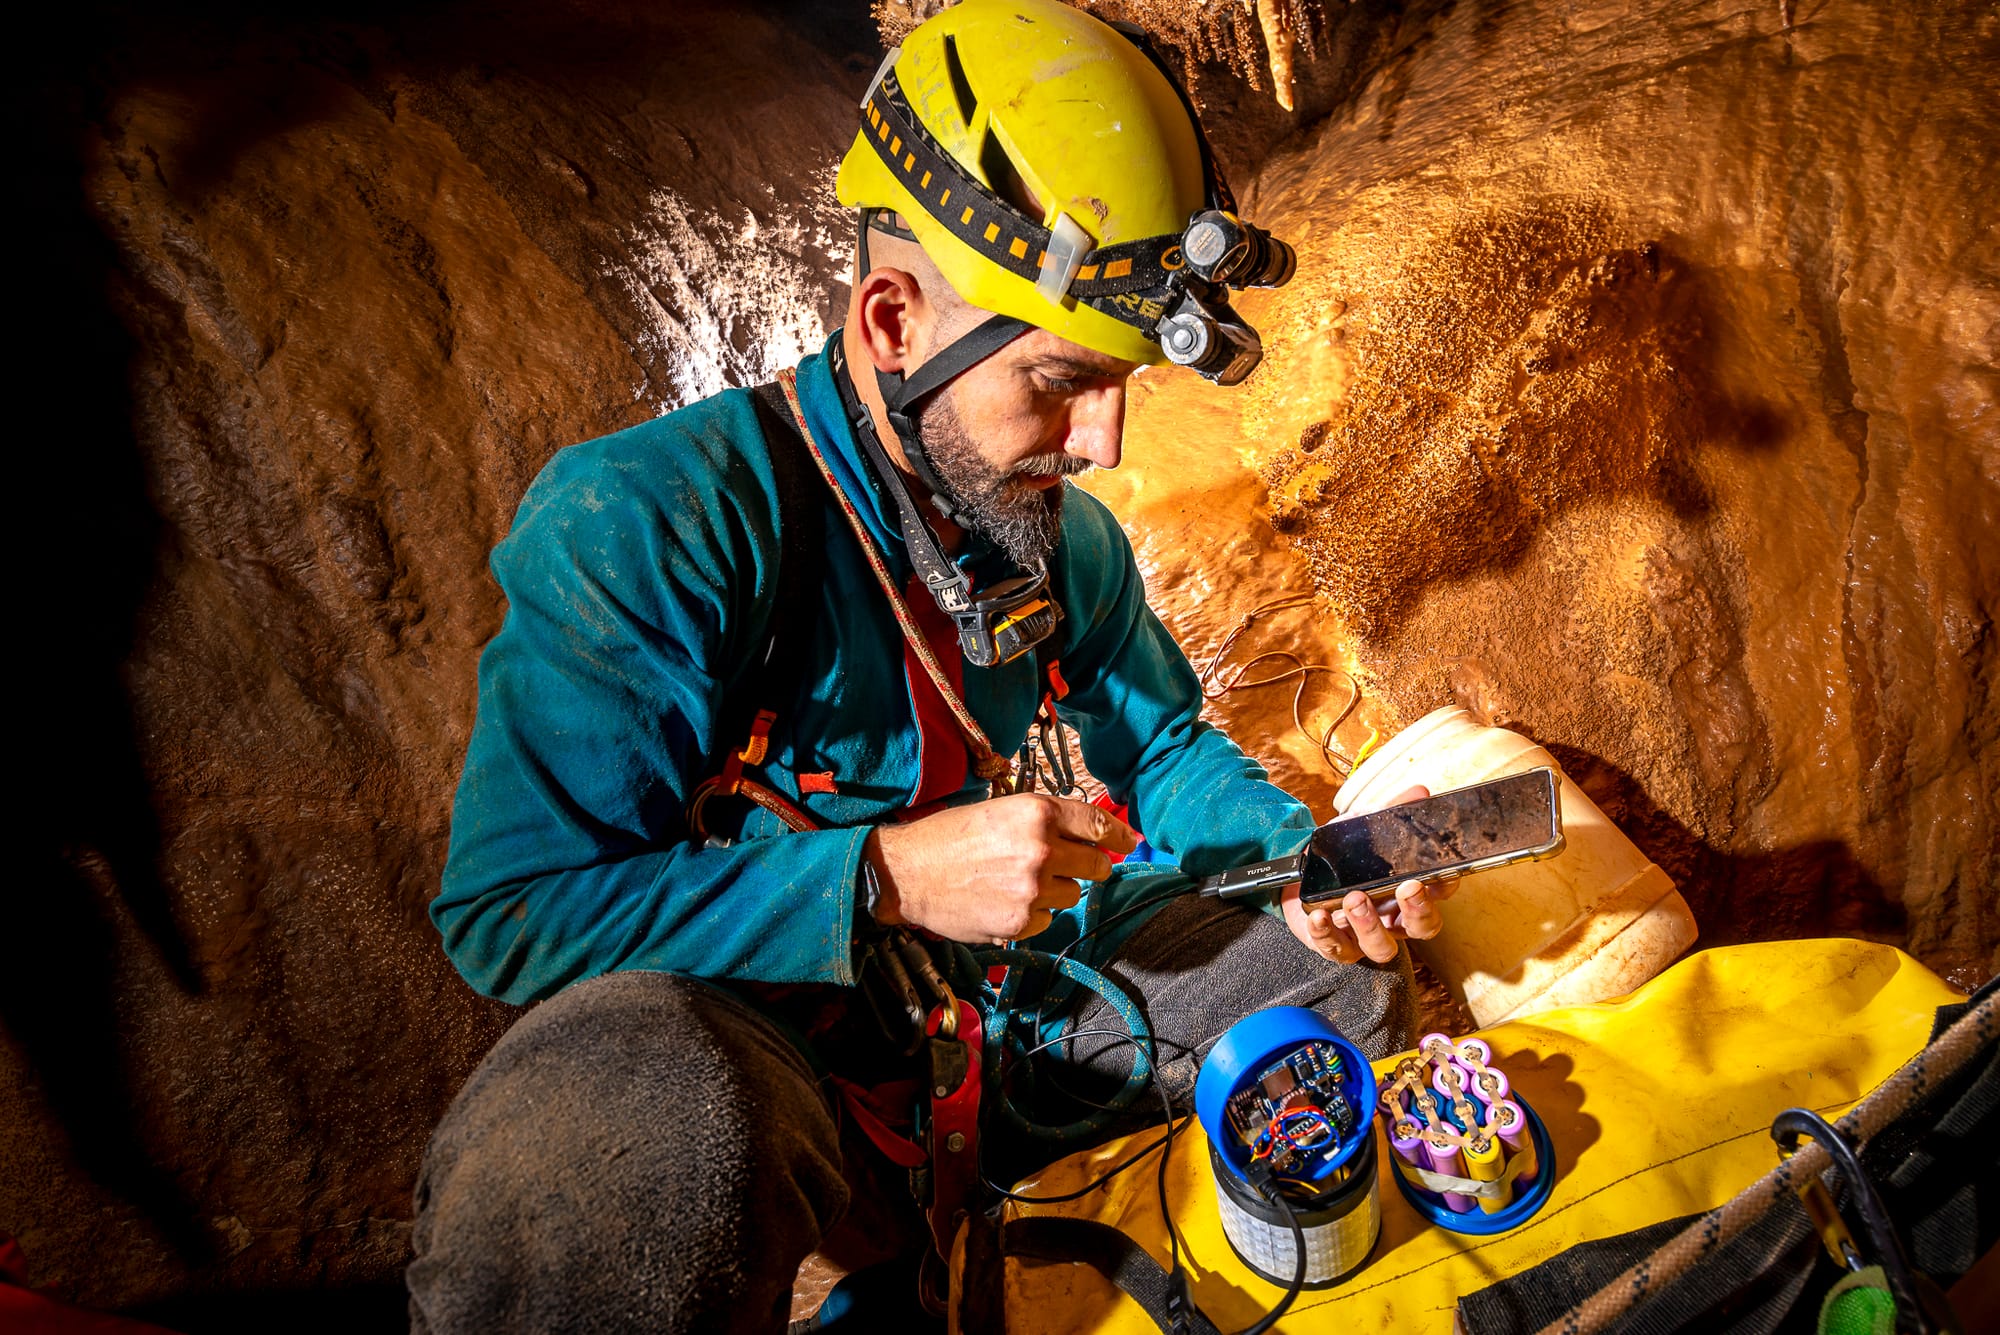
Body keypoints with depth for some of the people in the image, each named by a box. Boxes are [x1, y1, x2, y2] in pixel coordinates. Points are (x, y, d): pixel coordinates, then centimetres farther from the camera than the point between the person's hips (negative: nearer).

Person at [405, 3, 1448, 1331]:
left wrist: (1302, 855, -5)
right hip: (738, 1020, -6)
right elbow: (510, 909, -22)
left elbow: (1164, 741, 17)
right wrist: (886, 876, -30)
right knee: (635, 1113, -43)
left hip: (1014, 992, 7)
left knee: (1346, 979, 6)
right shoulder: (643, 521, -19)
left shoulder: (1070, 539, 4)